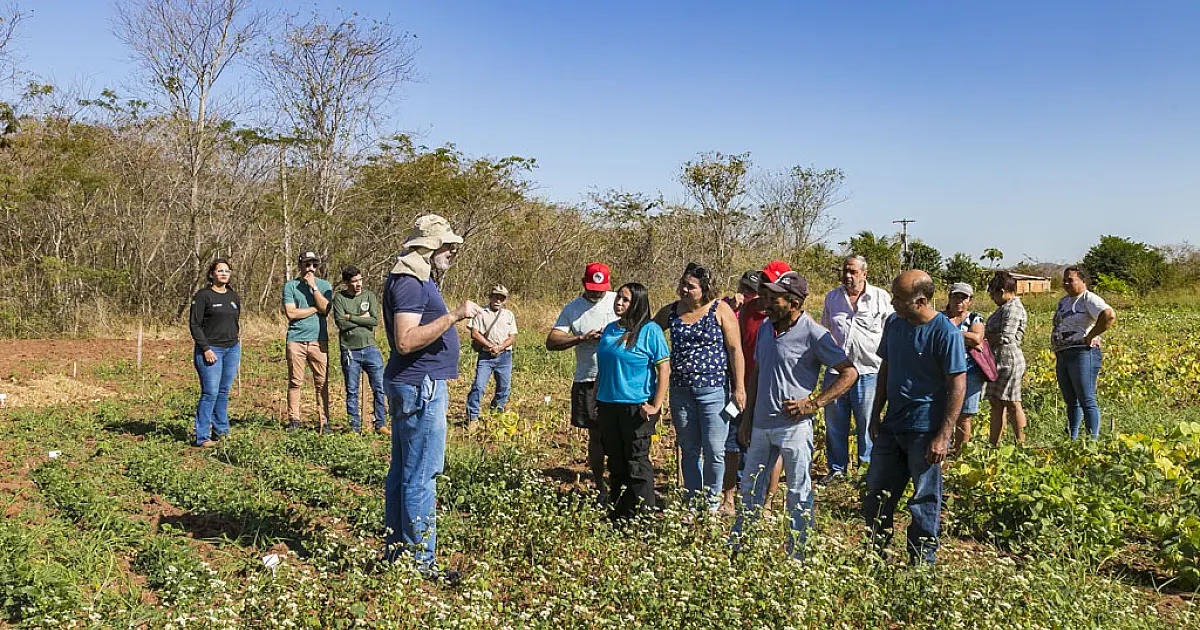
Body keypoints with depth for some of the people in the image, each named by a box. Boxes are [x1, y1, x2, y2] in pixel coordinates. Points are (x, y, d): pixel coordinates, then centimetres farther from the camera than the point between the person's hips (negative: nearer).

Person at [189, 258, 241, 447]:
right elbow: (194, 324, -8)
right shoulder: (203, 295, -5)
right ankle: (202, 437, -3)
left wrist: (235, 335, 12)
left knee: (224, 391, 11)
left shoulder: (234, 296, 13)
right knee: (210, 393, -8)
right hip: (210, 349, -6)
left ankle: (221, 430, 22)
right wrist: (206, 349, -14)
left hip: (232, 349, 6)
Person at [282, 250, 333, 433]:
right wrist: (315, 309, -2)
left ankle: (323, 421, 3)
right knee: (295, 382, 0)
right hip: (296, 339, -1)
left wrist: (313, 286, -4)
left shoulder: (325, 285, 13)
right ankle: (294, 420, 8)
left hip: (319, 339, 1)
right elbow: (291, 313, -4)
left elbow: (325, 309, -3)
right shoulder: (291, 286, 8)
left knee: (322, 383, -1)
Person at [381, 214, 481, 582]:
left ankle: (396, 552, 22)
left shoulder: (417, 279, 17)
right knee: (421, 478, -6)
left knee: (402, 472, 14)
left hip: (413, 387, 11)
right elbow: (406, 341, -26)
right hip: (420, 387, -11)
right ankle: (420, 562, 1)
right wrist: (454, 316, -27)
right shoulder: (409, 283, -16)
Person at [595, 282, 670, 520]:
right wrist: (596, 401, 16)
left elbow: (664, 369, -11)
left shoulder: (650, 330, -7)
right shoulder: (610, 329, 12)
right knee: (615, 463, 13)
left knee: (637, 463, -3)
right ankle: (616, 515, 23)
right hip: (608, 405, 7)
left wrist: (656, 406, -16)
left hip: (637, 407, -6)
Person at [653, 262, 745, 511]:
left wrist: (739, 388, -9)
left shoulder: (720, 310, -5)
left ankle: (712, 501, 16)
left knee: (714, 450, -3)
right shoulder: (671, 311, 6)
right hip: (680, 392, 4)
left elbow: (735, 349, -6)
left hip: (714, 390, -4)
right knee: (689, 450, 12)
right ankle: (692, 502, 24)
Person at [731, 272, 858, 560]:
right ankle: (736, 548, 30)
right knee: (751, 488, 17)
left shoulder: (813, 334, -14)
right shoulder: (766, 328, 7)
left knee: (799, 493, 6)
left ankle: (797, 556, 17)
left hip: (794, 426, -7)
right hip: (761, 425, 7)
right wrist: (748, 416, 16)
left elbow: (849, 373, -12)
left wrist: (813, 403, -16)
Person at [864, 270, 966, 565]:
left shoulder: (946, 333, -15)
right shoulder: (894, 324, 5)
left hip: (926, 430, -7)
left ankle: (922, 562, 19)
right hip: (891, 426, 7)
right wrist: (875, 415, 13)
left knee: (925, 500, 5)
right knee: (877, 493, 14)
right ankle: (874, 553, 29)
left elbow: (957, 386, -15)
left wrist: (943, 436, -18)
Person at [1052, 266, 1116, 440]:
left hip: (1082, 354, -9)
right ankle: (1072, 439, 18)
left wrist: (1090, 337, -19)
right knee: (1071, 401, 12)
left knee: (1087, 401, -10)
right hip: (1062, 357, 9)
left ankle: (1093, 441, -9)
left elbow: (1110, 316, -25)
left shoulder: (1089, 299, -8)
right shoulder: (1063, 301, 19)